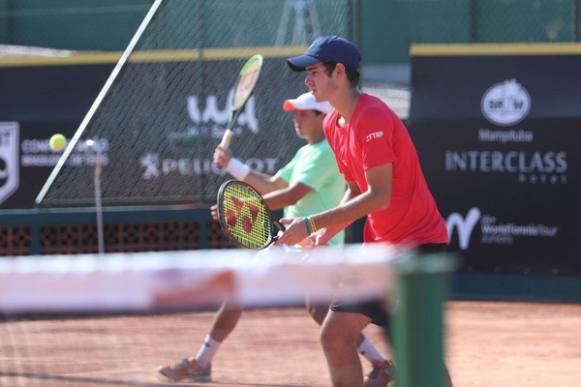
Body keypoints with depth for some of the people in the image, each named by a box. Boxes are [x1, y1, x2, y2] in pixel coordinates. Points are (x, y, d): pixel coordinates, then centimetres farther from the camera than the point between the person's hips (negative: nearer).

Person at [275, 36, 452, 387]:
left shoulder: (373, 118, -19)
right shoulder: (333, 125, 10)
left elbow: (379, 196, -24)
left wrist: (313, 224, -22)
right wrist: (325, 233, 0)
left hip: (418, 245, -9)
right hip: (379, 247, 9)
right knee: (335, 335, 3)